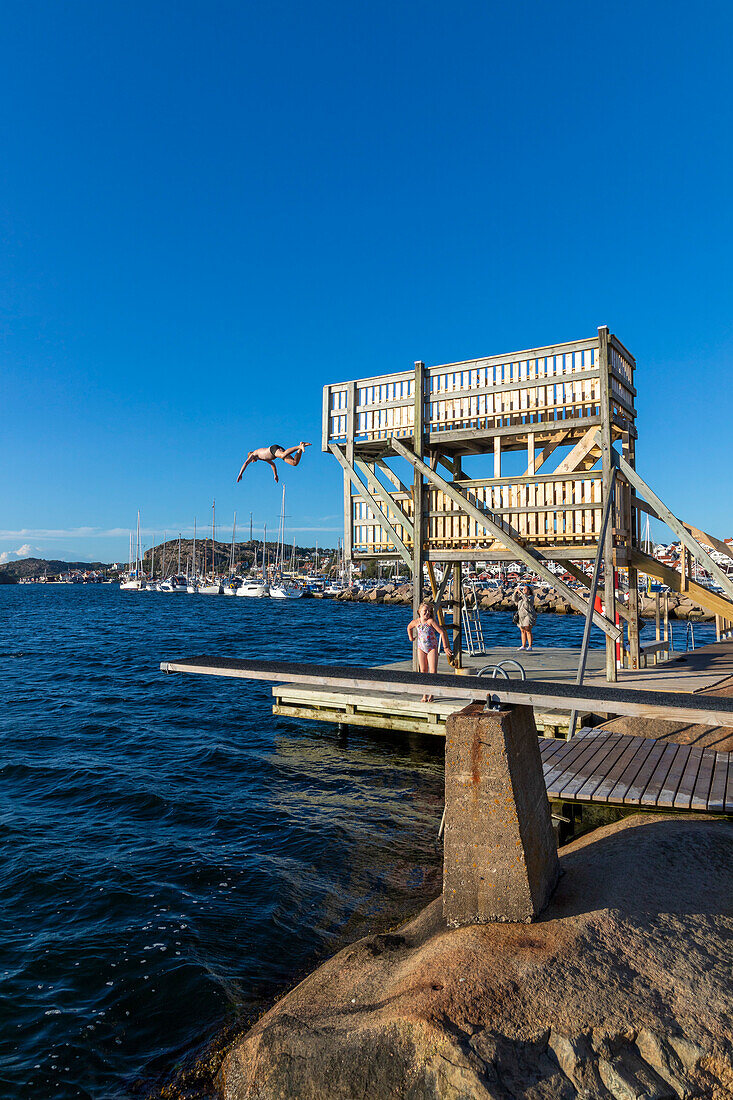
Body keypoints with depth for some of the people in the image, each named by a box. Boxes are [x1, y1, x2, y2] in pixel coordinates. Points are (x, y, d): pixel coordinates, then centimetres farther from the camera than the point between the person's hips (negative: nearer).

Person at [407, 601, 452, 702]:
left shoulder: (430, 621, -17)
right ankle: (425, 694, 14)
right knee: (423, 671, 5)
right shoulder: (416, 622, -6)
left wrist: (445, 647, -16)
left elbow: (442, 632, -17)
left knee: (433, 671, -10)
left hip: (432, 648, -3)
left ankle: (431, 694, 4)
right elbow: (409, 627, 19)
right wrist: (411, 638, 23)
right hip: (421, 648, 3)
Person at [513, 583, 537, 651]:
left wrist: (520, 592, -24)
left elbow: (527, 599, -25)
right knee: (522, 631, 8)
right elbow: (514, 599, 4)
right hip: (521, 616, 6)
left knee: (528, 631, -11)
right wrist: (515, 592, -9)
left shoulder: (531, 597, -4)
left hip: (528, 616, -6)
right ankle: (523, 646, 13)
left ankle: (530, 646, -10)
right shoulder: (521, 596, 14)